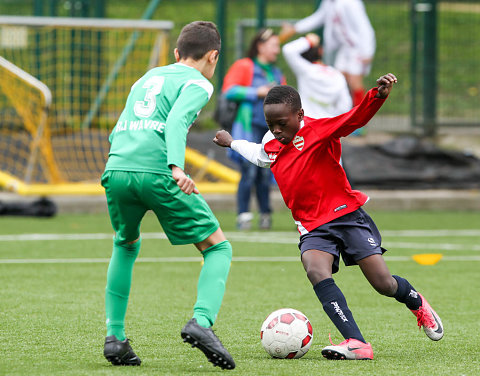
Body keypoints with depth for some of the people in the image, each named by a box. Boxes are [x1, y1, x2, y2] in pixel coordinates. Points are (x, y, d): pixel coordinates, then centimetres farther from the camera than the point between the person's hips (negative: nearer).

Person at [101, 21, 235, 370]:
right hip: (155, 173, -6)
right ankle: (202, 321, -18)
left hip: (116, 171, 6)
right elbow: (176, 121, -11)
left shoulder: (146, 77, 28)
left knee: (126, 246, 31)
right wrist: (176, 167, -24)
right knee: (218, 248, 6)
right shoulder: (198, 83, 8)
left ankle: (115, 336, 21)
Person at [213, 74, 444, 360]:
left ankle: (417, 303, 33)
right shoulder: (271, 145, 10)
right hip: (313, 228, 4)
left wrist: (379, 95, -45)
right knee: (316, 271, -28)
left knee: (384, 284, -7)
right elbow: (260, 155, 37)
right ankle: (357, 344, -38)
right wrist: (231, 142, 52)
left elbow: (356, 119, -26)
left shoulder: (317, 130, -10)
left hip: (346, 215, -4)